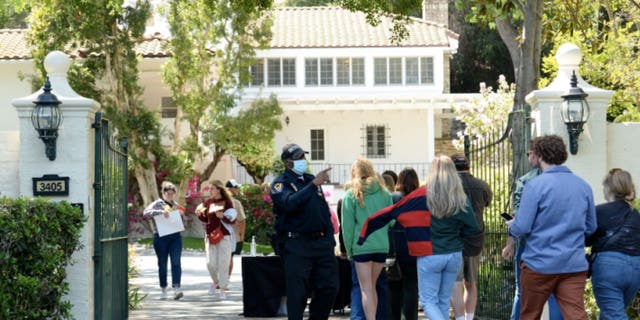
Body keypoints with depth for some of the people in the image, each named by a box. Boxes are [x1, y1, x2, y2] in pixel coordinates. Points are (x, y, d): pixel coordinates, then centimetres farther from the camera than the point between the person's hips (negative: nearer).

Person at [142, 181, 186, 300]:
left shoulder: (176, 205, 17)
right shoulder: (157, 204, 1)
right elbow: (145, 213, -16)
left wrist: (181, 215, 4)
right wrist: (161, 212, -26)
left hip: (175, 236, 3)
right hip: (161, 237, -3)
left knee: (176, 262, -10)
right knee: (162, 264, 6)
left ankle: (176, 288, -18)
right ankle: (163, 290, 16)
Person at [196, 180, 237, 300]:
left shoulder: (227, 202, -4)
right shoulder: (208, 202, 6)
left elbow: (233, 220, -5)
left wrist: (223, 217, -21)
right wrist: (199, 214, -2)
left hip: (224, 236, -3)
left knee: (223, 263, -2)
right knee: (210, 263, -3)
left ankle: (223, 289, 9)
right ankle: (215, 281, 26)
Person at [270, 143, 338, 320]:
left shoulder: (310, 179, 18)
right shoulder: (280, 184, -2)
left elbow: (325, 211, 21)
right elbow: (290, 203, -25)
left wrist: (329, 238, 12)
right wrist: (314, 184, -28)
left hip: (321, 241, 6)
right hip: (296, 245, -6)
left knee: (329, 286, 5)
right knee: (297, 291, -5)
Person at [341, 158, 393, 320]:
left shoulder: (351, 195, -3)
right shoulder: (384, 193, 7)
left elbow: (347, 226, -3)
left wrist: (349, 250, 4)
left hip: (361, 246, -4)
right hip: (382, 246, 4)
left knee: (366, 289, 0)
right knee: (372, 286, 16)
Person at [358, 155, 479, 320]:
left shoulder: (423, 195, -7)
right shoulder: (460, 198, -2)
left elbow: (391, 212, -2)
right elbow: (472, 228, 1)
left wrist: (367, 229, 6)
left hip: (430, 257, -3)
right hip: (454, 255, 3)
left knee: (428, 301, 3)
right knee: (444, 301, 14)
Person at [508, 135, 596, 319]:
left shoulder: (535, 186, -10)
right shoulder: (583, 186, 5)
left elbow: (522, 228, -12)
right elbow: (590, 228, 14)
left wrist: (511, 226, 10)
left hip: (539, 264, -3)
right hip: (575, 266, 3)